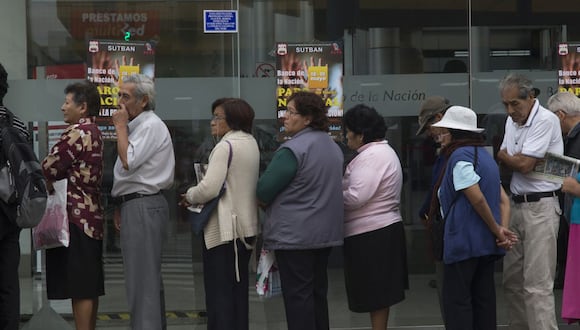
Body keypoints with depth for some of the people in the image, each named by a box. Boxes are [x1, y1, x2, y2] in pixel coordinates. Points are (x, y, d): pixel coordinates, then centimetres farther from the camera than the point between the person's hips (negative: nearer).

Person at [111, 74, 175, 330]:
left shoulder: (151, 126, -13)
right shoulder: (138, 125, 18)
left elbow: (128, 162, -23)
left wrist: (120, 127, -11)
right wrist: (121, 205, 19)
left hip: (143, 207, -10)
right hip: (136, 206, 10)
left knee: (142, 278, -10)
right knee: (148, 277, 15)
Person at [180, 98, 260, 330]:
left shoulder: (225, 146, -16)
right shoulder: (251, 143, 11)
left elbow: (209, 188, -22)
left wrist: (190, 197, -3)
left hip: (224, 229, -9)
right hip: (246, 227, 9)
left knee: (219, 292, -4)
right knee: (239, 290, 15)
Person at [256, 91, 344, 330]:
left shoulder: (292, 149, -18)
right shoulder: (332, 146, 10)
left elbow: (263, 192, -17)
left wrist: (266, 203, 4)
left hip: (295, 234, -8)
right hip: (326, 231, 8)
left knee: (297, 294, -3)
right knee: (318, 291, 15)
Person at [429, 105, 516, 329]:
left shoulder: (460, 157, -12)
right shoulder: (484, 155, 17)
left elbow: (477, 199, -20)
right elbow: (504, 200, 13)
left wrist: (497, 231, -11)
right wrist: (502, 230, 1)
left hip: (464, 241, -9)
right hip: (487, 243, 9)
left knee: (457, 301, -4)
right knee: (483, 299, 10)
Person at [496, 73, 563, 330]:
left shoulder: (545, 121, -13)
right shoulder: (512, 121, 13)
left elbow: (524, 165, -17)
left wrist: (502, 156, 1)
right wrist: (514, 158, -4)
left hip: (540, 207, -8)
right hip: (516, 205, 8)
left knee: (537, 285, -11)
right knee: (512, 280, 11)